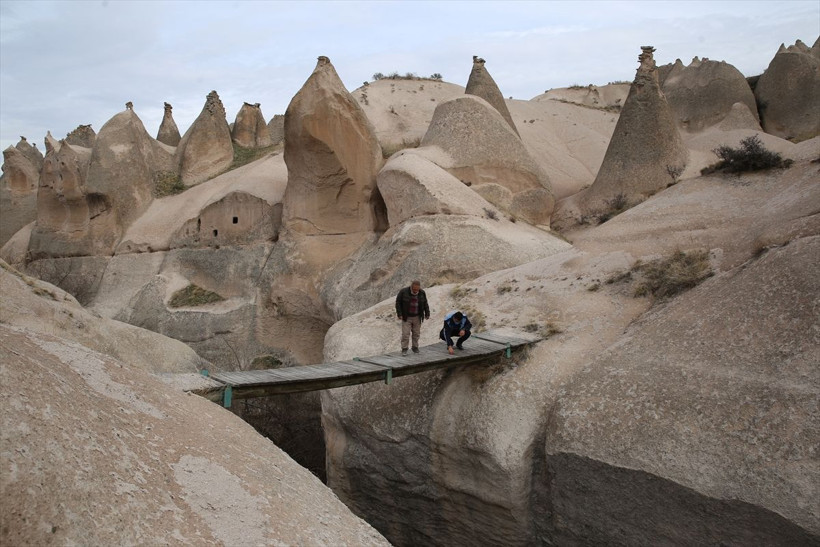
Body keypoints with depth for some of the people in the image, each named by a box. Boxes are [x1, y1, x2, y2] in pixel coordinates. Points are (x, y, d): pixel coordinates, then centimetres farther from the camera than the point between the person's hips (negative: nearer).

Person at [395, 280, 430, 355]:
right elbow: (398, 303, -7)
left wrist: (427, 314, 6)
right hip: (406, 317, -3)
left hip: (417, 317, 3)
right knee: (405, 333, -5)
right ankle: (404, 349, 3)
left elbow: (425, 304, 8)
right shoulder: (403, 292, -12)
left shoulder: (422, 293, -2)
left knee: (416, 333, 8)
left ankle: (415, 347, 22)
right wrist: (399, 314, -11)